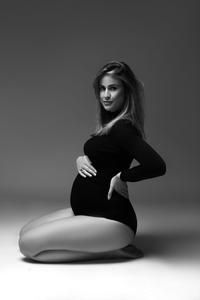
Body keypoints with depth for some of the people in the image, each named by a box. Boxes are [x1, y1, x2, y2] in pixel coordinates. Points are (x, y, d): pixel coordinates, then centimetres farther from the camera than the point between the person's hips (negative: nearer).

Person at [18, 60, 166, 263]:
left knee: (28, 244, -14)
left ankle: (113, 250, -6)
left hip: (109, 219, -10)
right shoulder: (110, 123, 11)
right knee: (25, 232, 12)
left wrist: (122, 176, -18)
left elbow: (157, 165, -33)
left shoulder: (123, 128, -19)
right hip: (87, 209, 10)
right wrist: (80, 160, -1)